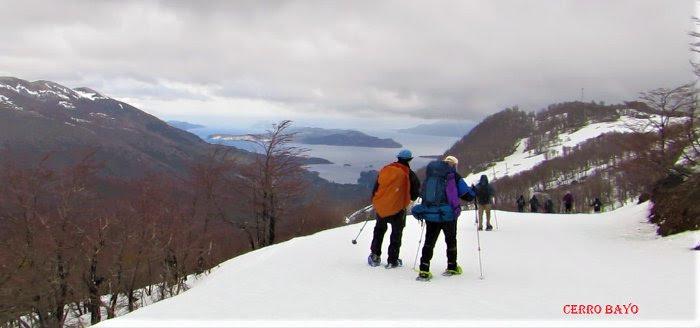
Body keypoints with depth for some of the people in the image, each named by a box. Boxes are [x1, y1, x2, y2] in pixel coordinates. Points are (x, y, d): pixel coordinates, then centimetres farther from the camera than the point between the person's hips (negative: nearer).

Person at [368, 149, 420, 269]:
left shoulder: (385, 169, 0)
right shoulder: (410, 174, -10)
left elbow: (376, 188, 7)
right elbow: (414, 194, -3)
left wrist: (374, 201, 20)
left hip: (380, 207, 3)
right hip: (397, 209, -3)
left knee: (379, 229, 23)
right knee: (396, 233, 12)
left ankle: (375, 255, 21)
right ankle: (392, 260, 14)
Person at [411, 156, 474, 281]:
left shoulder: (429, 176, 8)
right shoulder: (454, 177, -4)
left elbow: (422, 193, 18)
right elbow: (468, 195, -3)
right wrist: (473, 191, 19)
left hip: (430, 214, 3)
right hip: (448, 215, -3)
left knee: (429, 242, 9)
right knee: (451, 241, 17)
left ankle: (424, 271, -1)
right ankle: (452, 267, 28)